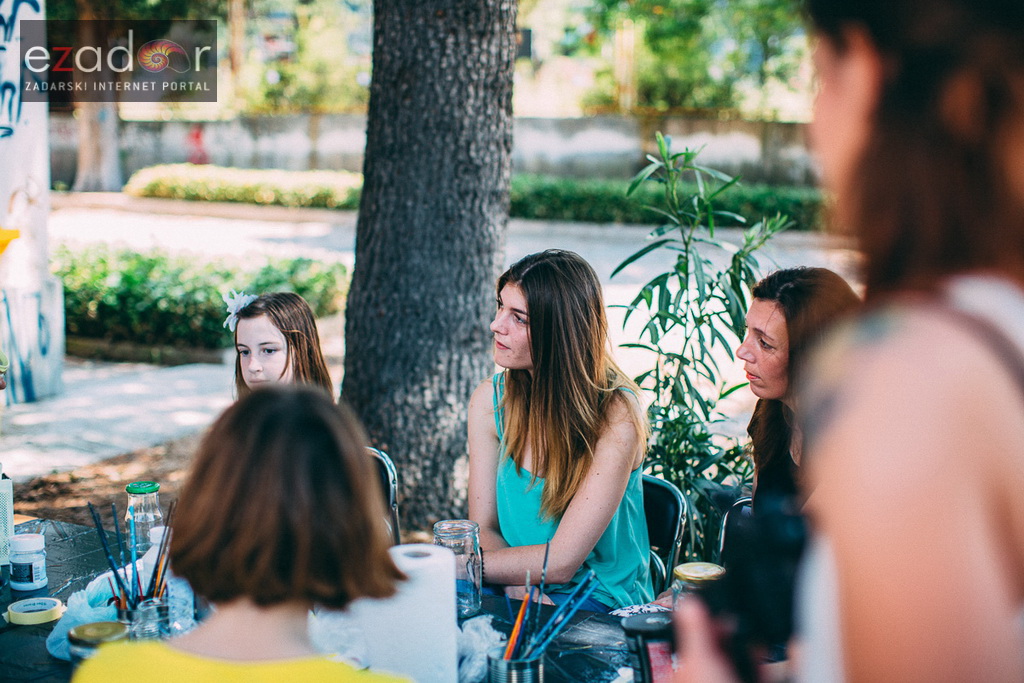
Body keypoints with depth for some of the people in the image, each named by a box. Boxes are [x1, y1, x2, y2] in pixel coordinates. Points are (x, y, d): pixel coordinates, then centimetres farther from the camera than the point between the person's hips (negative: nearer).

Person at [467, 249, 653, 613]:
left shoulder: (616, 415, -16)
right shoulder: (490, 400, 0)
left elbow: (560, 562, -17)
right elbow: (483, 528, 2)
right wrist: (522, 592, -17)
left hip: (600, 605, -5)